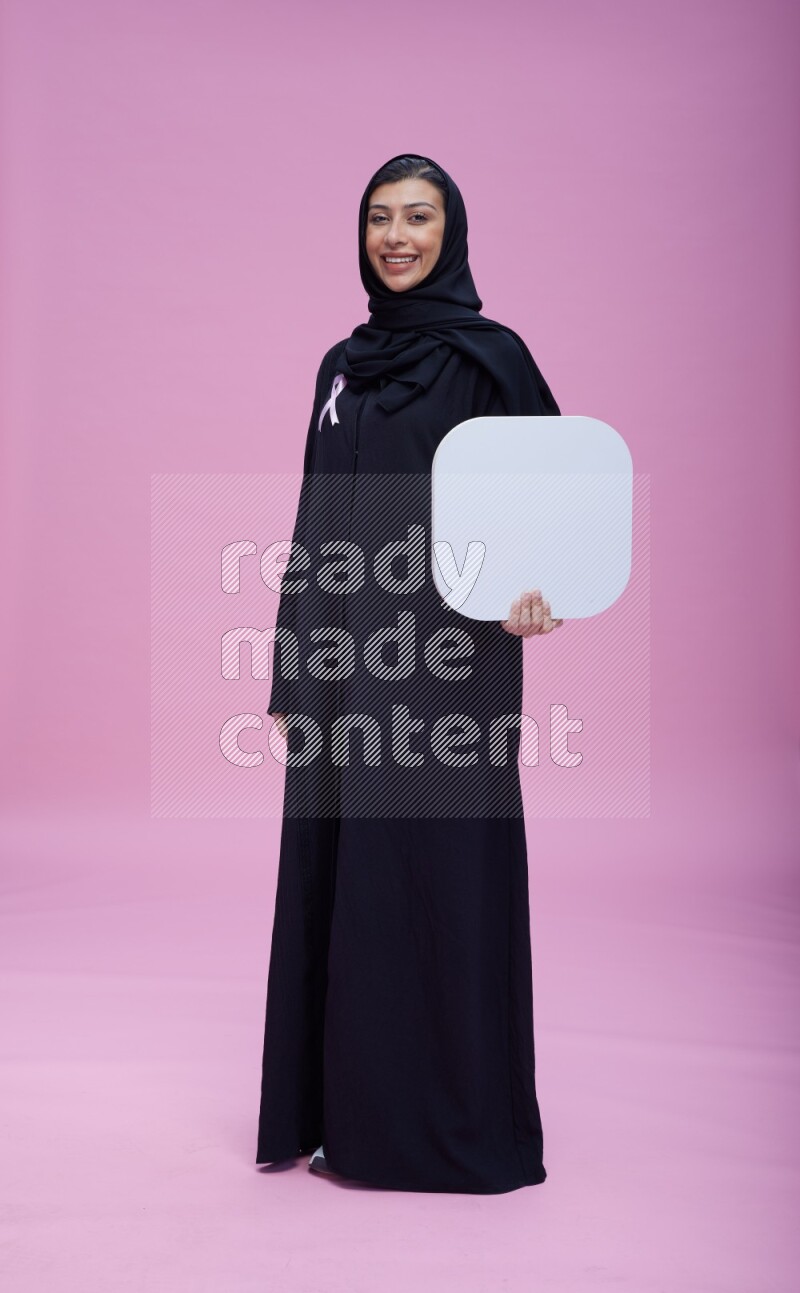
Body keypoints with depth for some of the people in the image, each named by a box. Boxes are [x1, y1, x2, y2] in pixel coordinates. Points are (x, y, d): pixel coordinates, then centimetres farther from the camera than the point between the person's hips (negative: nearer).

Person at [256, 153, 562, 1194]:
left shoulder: (490, 354, -3)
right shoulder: (343, 364, 14)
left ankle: (453, 1119, 14)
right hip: (344, 657, 6)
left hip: (446, 658, -6)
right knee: (335, 873, 9)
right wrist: (292, 672, 11)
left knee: (438, 870, -1)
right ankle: (342, 1103, 23)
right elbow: (317, 525, 14)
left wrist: (538, 583, -26)